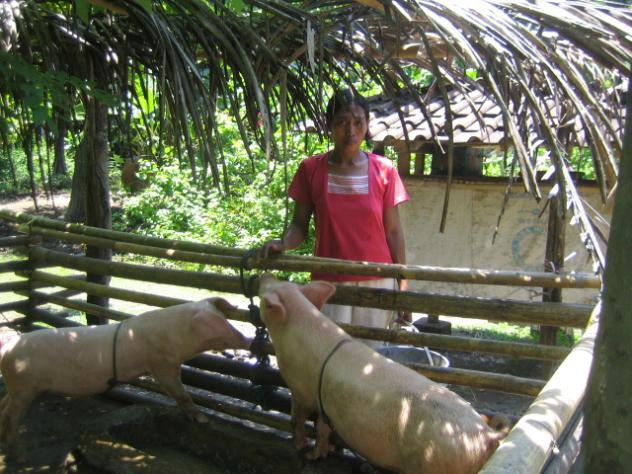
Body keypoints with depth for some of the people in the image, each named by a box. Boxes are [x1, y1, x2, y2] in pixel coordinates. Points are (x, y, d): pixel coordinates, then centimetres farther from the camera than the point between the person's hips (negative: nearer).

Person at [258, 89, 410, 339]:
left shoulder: (383, 170, -1)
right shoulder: (311, 169, -1)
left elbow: (393, 231, 1)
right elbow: (299, 225, 3)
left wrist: (403, 288, 0)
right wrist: (283, 243, -19)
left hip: (376, 282, 1)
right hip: (329, 283, 0)